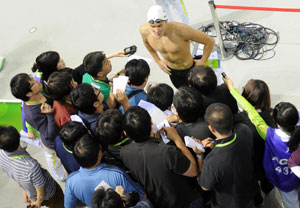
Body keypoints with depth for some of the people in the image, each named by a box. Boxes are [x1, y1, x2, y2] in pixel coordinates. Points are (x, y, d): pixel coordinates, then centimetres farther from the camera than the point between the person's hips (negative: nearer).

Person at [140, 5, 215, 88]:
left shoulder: (180, 30, -39)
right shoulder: (144, 30, -24)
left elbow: (210, 41, -28)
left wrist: (202, 62, -15)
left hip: (189, 69, -4)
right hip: (170, 70, 4)